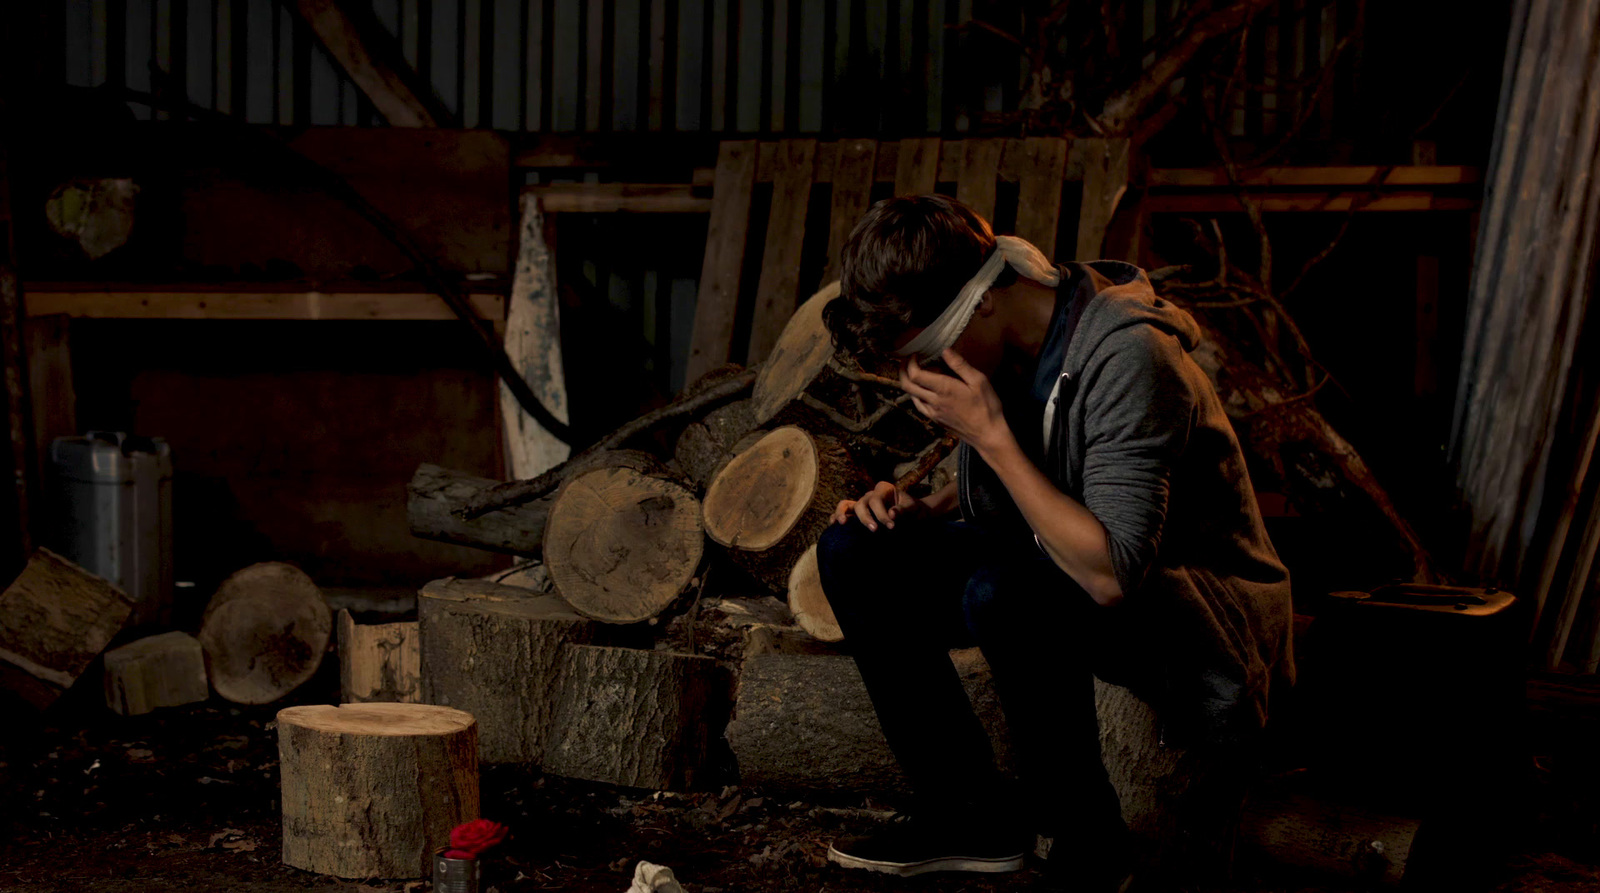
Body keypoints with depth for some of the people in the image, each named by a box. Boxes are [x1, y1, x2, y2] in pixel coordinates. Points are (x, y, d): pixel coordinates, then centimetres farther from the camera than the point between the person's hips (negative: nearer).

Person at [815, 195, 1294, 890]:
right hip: (1065, 579, 8)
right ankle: (967, 812, 2)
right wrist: (918, 513, -5)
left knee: (1002, 593, -36)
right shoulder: (991, 346, -1)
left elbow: (1112, 575, -33)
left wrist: (993, 438, -29)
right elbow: (996, 489, 18)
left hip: (1204, 616, -8)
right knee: (854, 552, -4)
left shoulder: (1125, 358, -26)